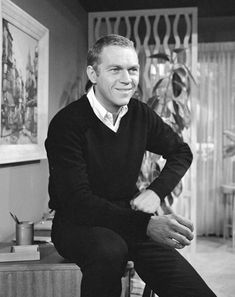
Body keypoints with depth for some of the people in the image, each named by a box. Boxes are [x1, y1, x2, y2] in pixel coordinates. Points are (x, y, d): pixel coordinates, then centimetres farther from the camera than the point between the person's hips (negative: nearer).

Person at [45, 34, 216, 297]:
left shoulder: (141, 114, 1)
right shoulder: (67, 124, -17)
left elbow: (181, 152, 15)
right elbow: (78, 201, -24)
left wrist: (156, 191, -4)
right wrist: (145, 224, -36)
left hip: (128, 216, 4)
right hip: (78, 224, -3)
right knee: (109, 249, -38)